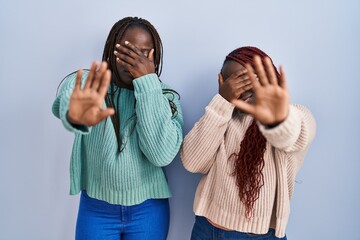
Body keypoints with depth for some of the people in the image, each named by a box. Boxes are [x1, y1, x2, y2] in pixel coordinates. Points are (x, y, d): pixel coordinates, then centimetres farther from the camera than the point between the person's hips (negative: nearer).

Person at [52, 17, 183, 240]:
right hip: (95, 207, 0)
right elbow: (66, 102, -31)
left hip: (148, 209, 1)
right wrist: (75, 117, -54)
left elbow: (162, 155, -21)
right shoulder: (87, 83, -8)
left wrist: (148, 83, -23)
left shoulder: (166, 96, -6)